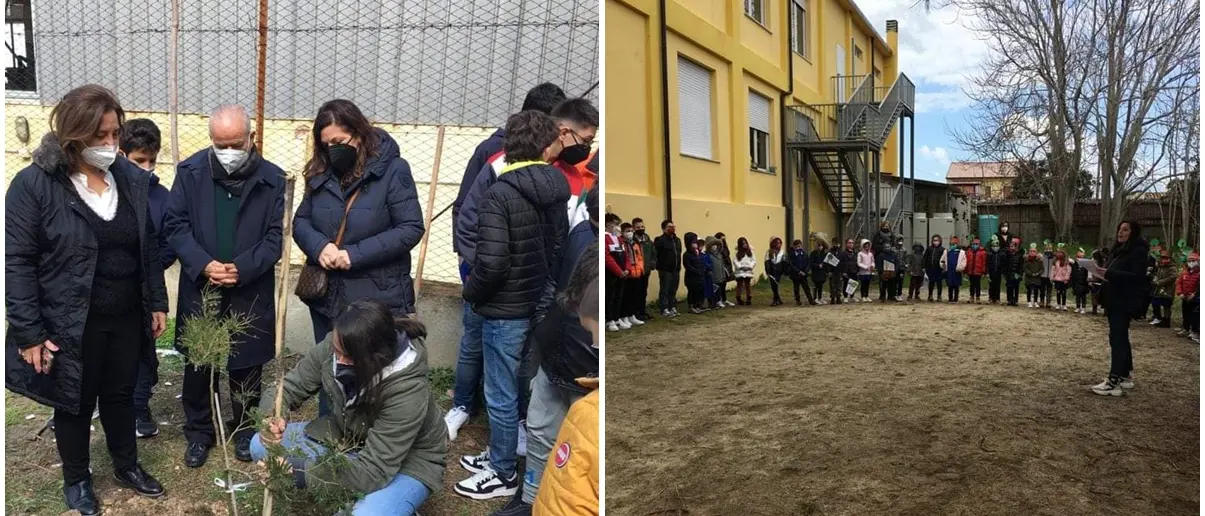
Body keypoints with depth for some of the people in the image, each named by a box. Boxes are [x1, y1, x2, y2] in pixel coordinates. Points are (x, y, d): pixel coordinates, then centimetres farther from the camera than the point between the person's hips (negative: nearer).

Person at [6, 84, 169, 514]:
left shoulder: (132, 179, 0)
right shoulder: (34, 184, -14)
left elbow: (150, 248, 8)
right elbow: (16, 262, -13)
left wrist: (157, 302, 8)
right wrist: (29, 331, -15)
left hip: (127, 317, 4)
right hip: (70, 324, -4)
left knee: (121, 394, 19)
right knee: (75, 403, 14)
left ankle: (127, 465, 39)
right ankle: (76, 479, 35)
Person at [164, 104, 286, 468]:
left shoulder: (272, 178, -5)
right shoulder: (190, 172, -3)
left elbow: (275, 236, -5)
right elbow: (175, 225, -4)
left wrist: (243, 268, -18)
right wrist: (203, 264, -18)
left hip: (251, 292, 0)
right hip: (199, 289, 1)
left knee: (247, 366, 11)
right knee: (198, 365, 11)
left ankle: (245, 430, 30)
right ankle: (199, 432, 29)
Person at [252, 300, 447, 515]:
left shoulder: (407, 390, -36)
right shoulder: (335, 347, -21)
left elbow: (372, 471, -34)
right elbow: (289, 387, -7)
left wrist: (298, 472, -37)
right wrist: (273, 417, -30)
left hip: (408, 460, -6)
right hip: (347, 438, 7)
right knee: (261, 446, -4)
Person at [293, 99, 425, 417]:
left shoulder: (392, 170, -12)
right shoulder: (321, 173, 5)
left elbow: (411, 229, -16)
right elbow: (301, 221, 10)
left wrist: (356, 254, -21)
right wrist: (319, 246, -14)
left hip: (377, 298, -5)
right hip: (327, 295, 6)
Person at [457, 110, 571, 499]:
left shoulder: (498, 196, -21)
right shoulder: (555, 191, 1)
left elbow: (492, 263, -27)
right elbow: (559, 246, 11)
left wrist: (471, 293, -9)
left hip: (505, 311, -8)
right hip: (538, 303, 8)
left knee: (500, 396, 8)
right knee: (510, 389, 22)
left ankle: (503, 475, 23)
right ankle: (499, 455, 38)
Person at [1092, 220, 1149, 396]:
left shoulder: (1139, 250, -10)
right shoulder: (1118, 249, 16)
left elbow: (1138, 275, -21)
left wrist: (1110, 273, -26)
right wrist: (1104, 273, 3)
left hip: (1126, 301, -9)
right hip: (1114, 299, 9)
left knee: (1117, 338, -14)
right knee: (1121, 337, 13)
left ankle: (1114, 382, -16)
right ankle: (1125, 376, 21)